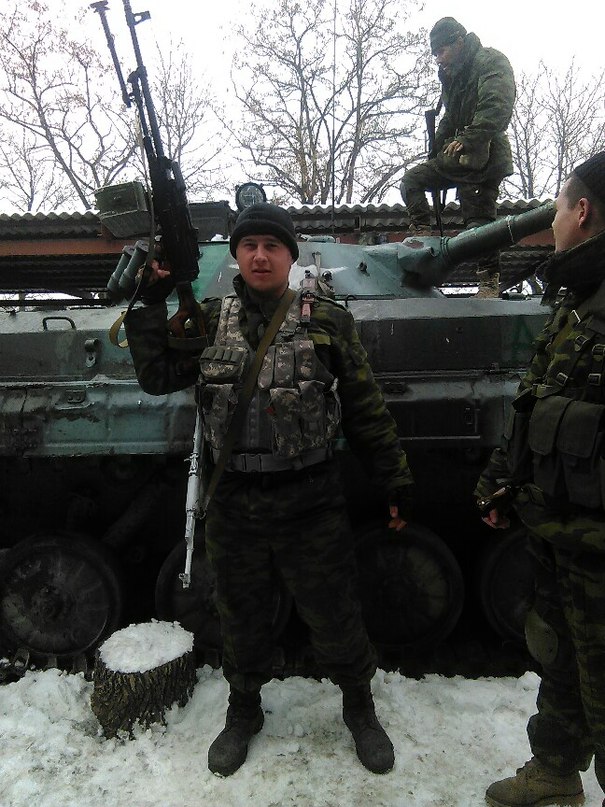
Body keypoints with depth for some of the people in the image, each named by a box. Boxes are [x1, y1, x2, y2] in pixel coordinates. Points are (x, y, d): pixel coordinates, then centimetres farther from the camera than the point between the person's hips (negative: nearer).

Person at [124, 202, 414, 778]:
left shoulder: (328, 321, -1)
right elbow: (157, 376, -2)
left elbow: (367, 411, 2)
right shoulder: (208, 320, 5)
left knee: (333, 616, 12)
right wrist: (148, 305, -9)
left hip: (311, 501, -1)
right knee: (241, 617, 20)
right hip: (233, 505, 2)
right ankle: (244, 711, 46)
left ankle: (359, 707, 41)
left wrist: (395, 481, 2)